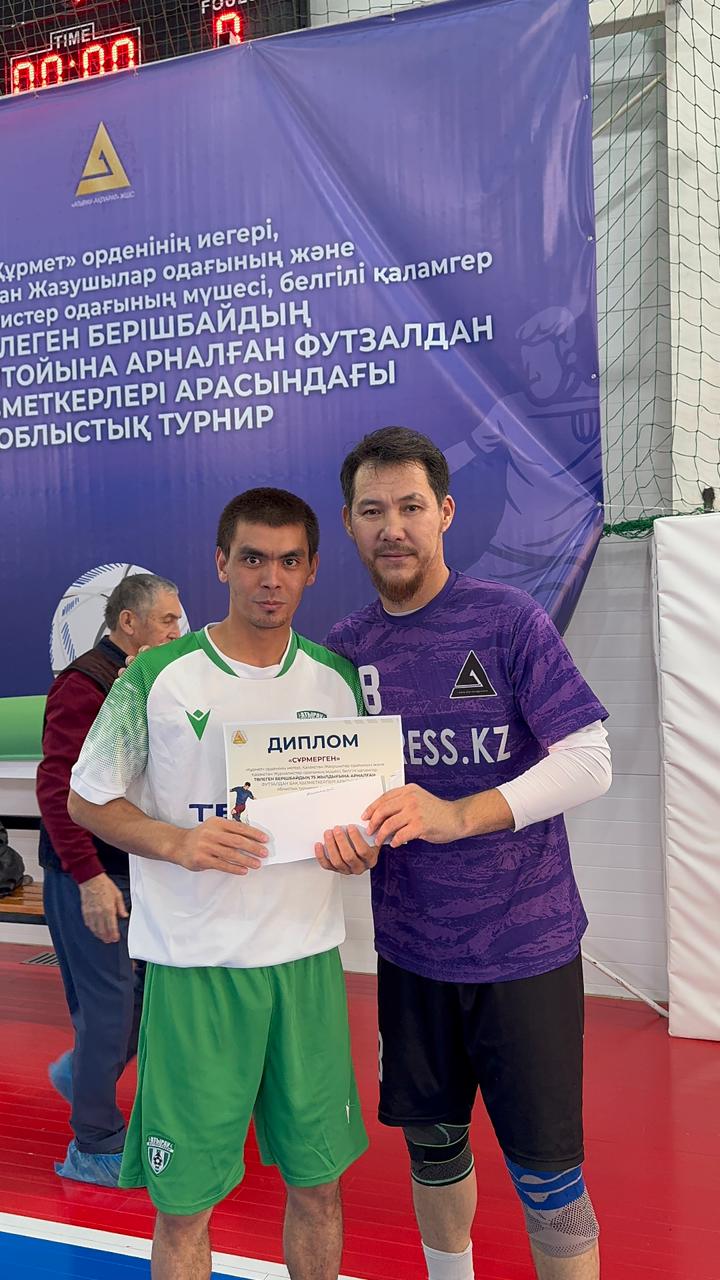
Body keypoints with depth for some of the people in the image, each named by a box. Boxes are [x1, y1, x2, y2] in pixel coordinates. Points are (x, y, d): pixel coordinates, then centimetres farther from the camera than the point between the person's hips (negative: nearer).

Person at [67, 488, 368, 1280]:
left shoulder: (337, 680, 4)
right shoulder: (158, 678, -6)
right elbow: (87, 800, 1)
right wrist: (178, 842, -17)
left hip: (308, 956, 3)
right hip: (193, 966, -3)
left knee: (318, 1179, 13)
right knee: (184, 1201, 5)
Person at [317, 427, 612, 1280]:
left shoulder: (508, 620, -10)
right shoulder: (344, 649, 3)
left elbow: (588, 761, -15)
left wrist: (460, 814, -28)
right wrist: (342, 835, -14)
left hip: (524, 945, -4)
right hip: (411, 946, 4)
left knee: (546, 1173, 2)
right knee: (432, 1144, 19)